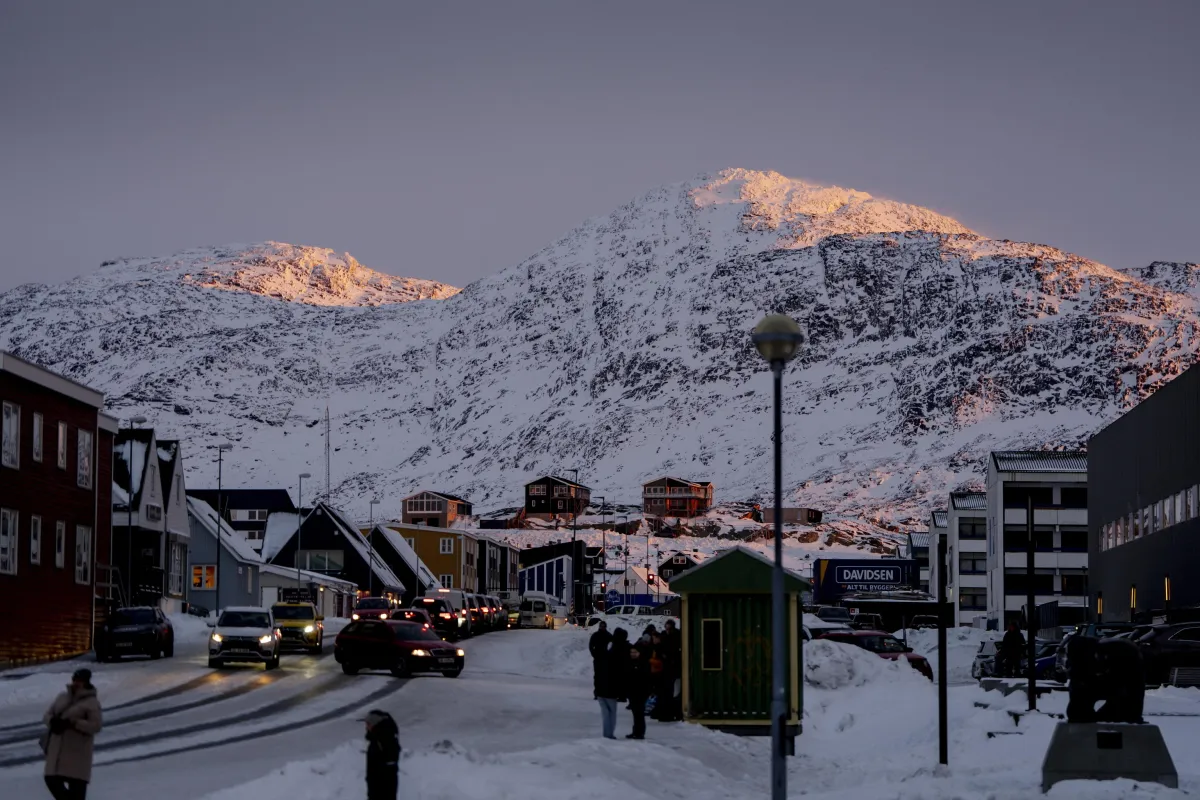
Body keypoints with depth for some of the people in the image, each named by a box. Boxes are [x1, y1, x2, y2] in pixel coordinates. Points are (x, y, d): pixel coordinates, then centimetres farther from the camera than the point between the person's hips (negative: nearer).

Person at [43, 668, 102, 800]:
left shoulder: (91, 702, -7)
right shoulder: (62, 697, 13)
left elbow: (95, 726, -15)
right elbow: (47, 715, 13)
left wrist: (72, 723, -24)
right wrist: (53, 721, -12)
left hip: (77, 751, -6)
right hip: (57, 750, 7)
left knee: (76, 784, -7)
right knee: (52, 780, 6)